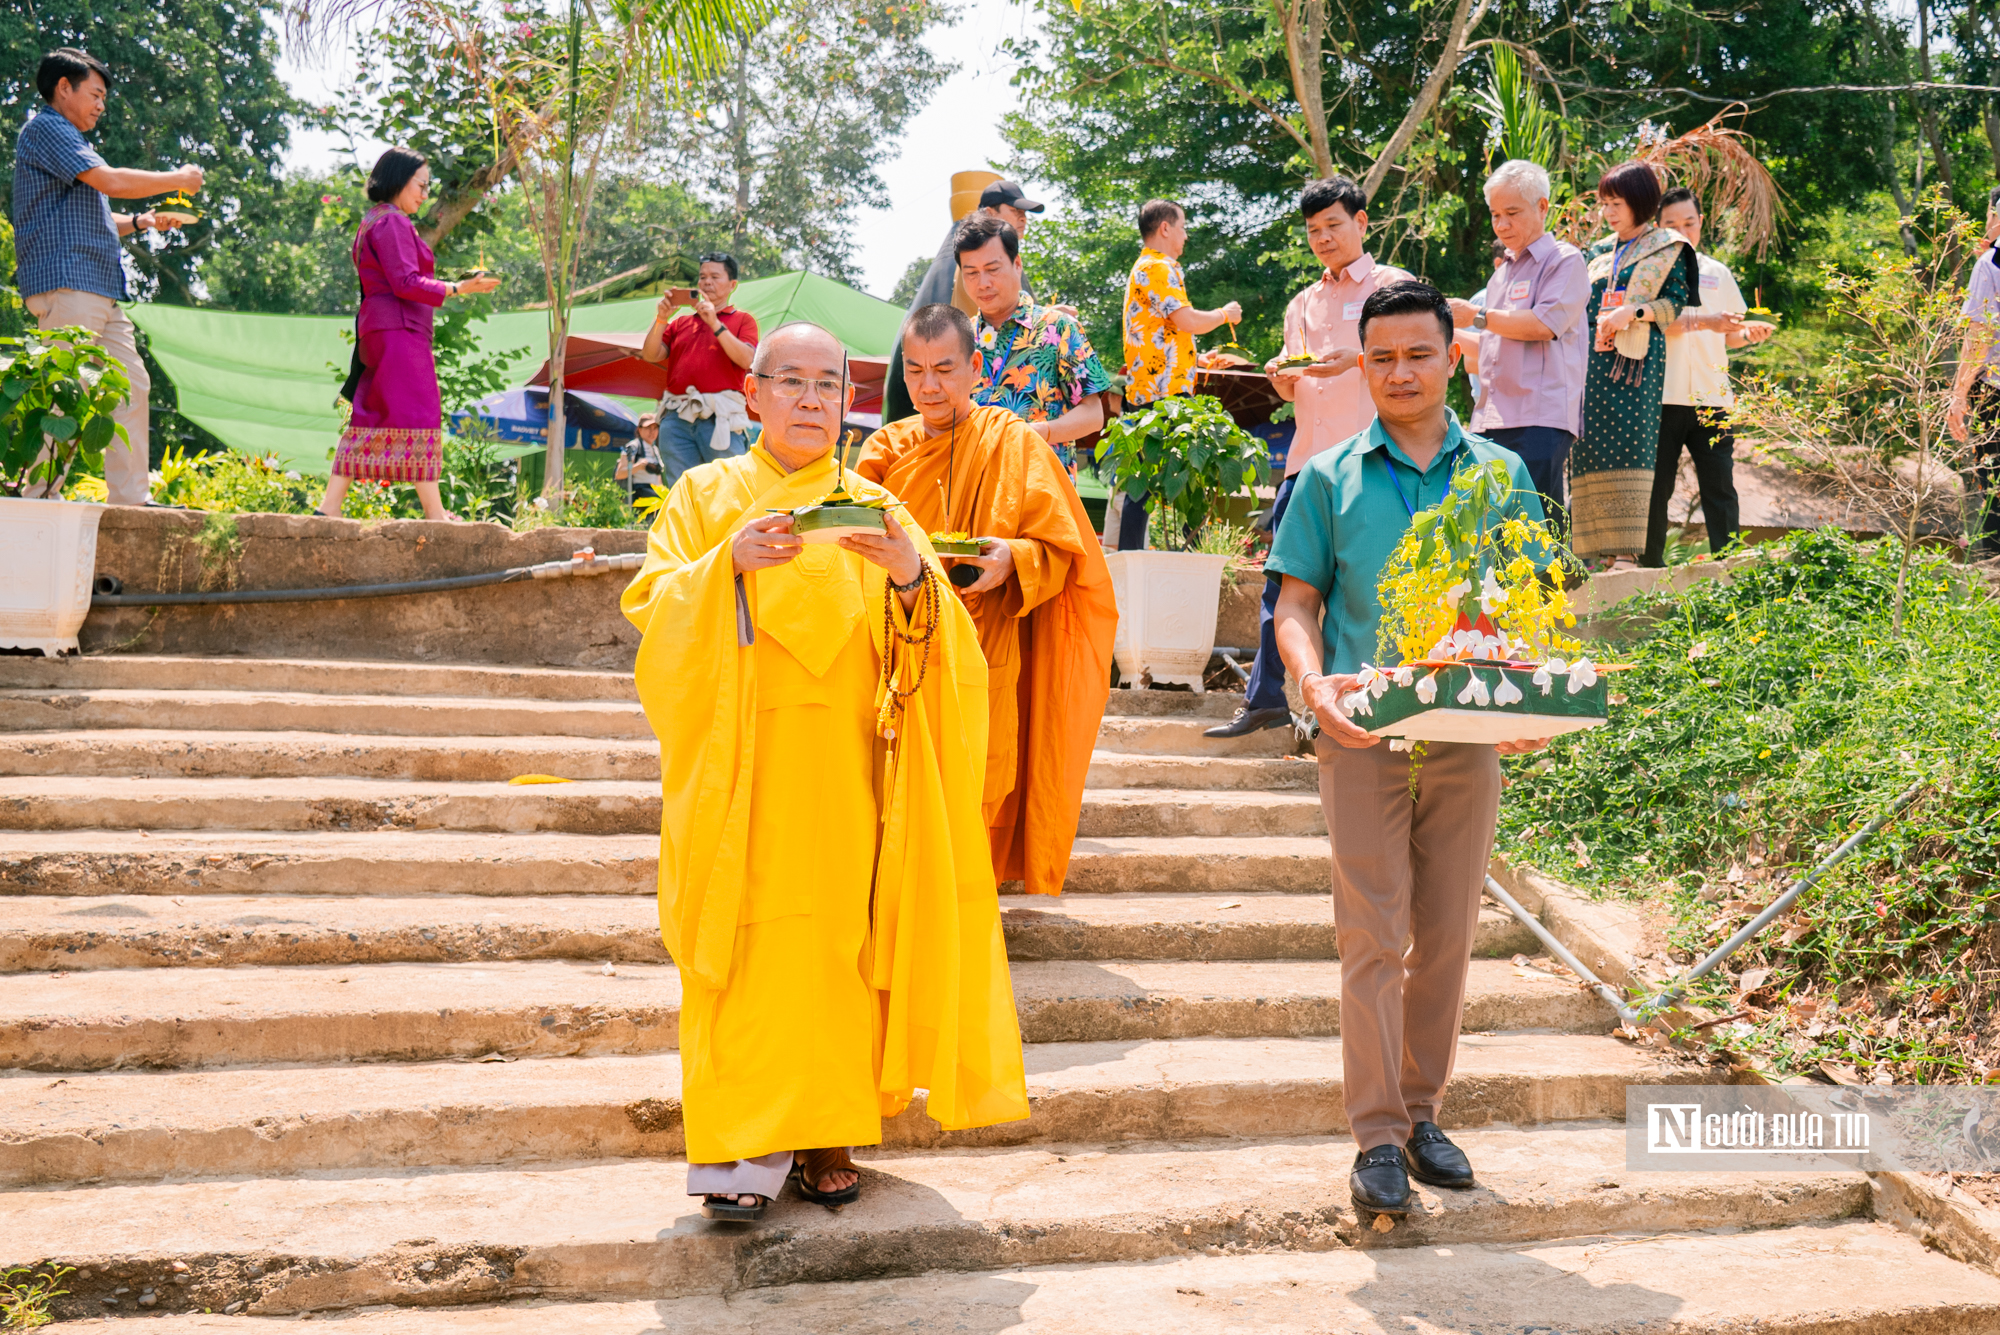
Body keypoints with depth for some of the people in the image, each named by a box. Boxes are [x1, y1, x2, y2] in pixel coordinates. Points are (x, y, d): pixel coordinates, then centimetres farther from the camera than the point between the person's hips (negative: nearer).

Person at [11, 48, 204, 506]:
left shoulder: (67, 138, 27)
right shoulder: (45, 129, -4)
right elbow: (110, 181, -15)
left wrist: (139, 221, 14)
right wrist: (178, 179, -3)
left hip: (100, 292, 10)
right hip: (66, 283, -10)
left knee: (131, 385, 7)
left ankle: (130, 500, 8)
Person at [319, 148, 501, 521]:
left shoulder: (374, 221, 22)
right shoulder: (392, 222, -10)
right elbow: (405, 282, -17)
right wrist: (457, 288, -17)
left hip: (378, 332, 10)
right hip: (398, 330, -10)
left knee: (368, 420, 7)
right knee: (418, 418, -9)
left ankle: (330, 508, 3)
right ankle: (435, 514, -8)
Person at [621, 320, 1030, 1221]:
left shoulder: (873, 507, 13)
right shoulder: (705, 495, 10)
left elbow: (933, 641, 1)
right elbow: (652, 608, -2)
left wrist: (909, 576, -20)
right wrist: (730, 563, -19)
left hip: (841, 766, 1)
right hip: (739, 763, -1)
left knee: (837, 940, -1)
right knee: (748, 944, -7)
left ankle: (829, 1132, 10)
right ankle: (739, 1151, -4)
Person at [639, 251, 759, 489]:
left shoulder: (742, 320, 14)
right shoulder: (681, 323, 23)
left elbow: (746, 360, -4)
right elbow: (651, 355, 11)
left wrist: (715, 323, -8)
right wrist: (661, 319, -2)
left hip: (720, 418, -3)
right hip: (676, 417, 3)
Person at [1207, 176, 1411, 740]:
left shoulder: (1391, 285, 6)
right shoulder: (1302, 304, 23)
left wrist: (1357, 360, -20)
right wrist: (1283, 379, 1)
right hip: (1307, 454, 6)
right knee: (1280, 573, 2)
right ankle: (1264, 698, 7)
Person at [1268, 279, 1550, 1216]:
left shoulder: (1501, 474, 11)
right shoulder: (1330, 478, 7)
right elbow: (1297, 605, 6)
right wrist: (1316, 684, -14)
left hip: (1468, 734, 2)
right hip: (1366, 731, -2)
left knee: (1447, 935, 8)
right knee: (1372, 934, -6)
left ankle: (1421, 1110, 21)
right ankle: (1377, 1135, 0)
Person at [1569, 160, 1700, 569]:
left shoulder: (1667, 248, 7)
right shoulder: (1601, 252, 22)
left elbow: (1676, 302, -1)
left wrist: (1634, 311, -14)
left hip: (1637, 356, -6)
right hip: (1595, 357, 6)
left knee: (1628, 442, -16)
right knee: (1594, 447, -4)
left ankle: (1627, 553, -21)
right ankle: (1605, 551, -4)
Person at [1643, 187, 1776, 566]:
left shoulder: (1718, 273, 19)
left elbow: (1727, 336, 24)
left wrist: (1749, 333, 2)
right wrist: (1701, 321, -20)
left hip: (1712, 396, 3)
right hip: (1662, 396, -3)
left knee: (1720, 489, -2)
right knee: (1655, 488, -1)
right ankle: (1650, 567, 6)